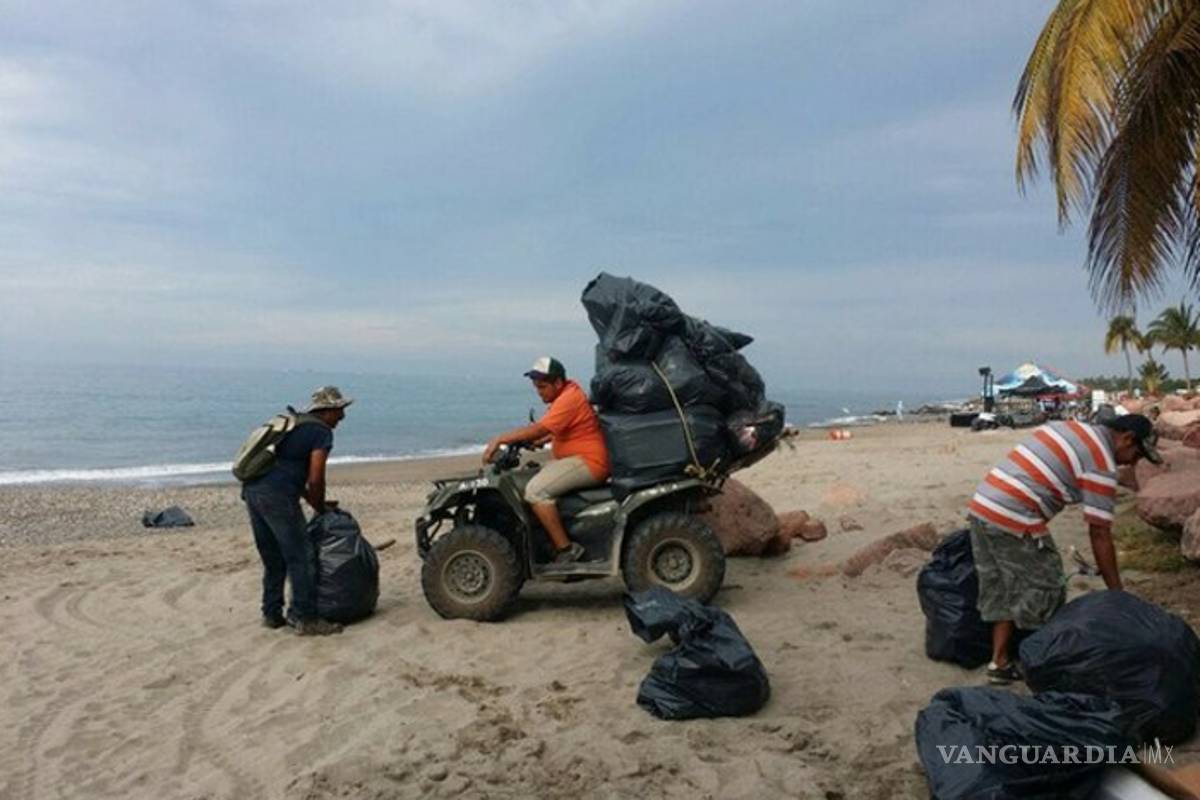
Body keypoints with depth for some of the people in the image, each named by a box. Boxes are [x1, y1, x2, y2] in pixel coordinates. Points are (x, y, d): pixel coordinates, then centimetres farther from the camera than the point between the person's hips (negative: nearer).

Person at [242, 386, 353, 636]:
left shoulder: (295, 424, 24)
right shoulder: (322, 432, -3)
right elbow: (315, 479, -10)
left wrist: (317, 503, 26)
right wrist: (320, 507, 9)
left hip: (252, 490, 9)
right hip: (277, 495, -9)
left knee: (273, 559, 18)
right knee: (301, 558, -3)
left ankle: (271, 614, 25)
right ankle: (306, 619, -1)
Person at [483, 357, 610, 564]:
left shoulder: (569, 399, -18)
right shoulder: (566, 393, 13)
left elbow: (537, 430, -23)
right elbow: (558, 430, 25)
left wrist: (499, 440, -19)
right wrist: (540, 441, 9)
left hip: (589, 462, -11)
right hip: (575, 459, 11)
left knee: (536, 490, -24)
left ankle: (566, 548, -18)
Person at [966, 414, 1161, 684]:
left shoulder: (1069, 428, 19)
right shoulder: (1102, 464, -6)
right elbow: (1099, 533, -6)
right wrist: (1117, 592, 0)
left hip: (980, 505, 9)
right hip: (1013, 520, -9)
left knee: (1000, 589, 17)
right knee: (1045, 591, 7)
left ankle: (1000, 662, 23)